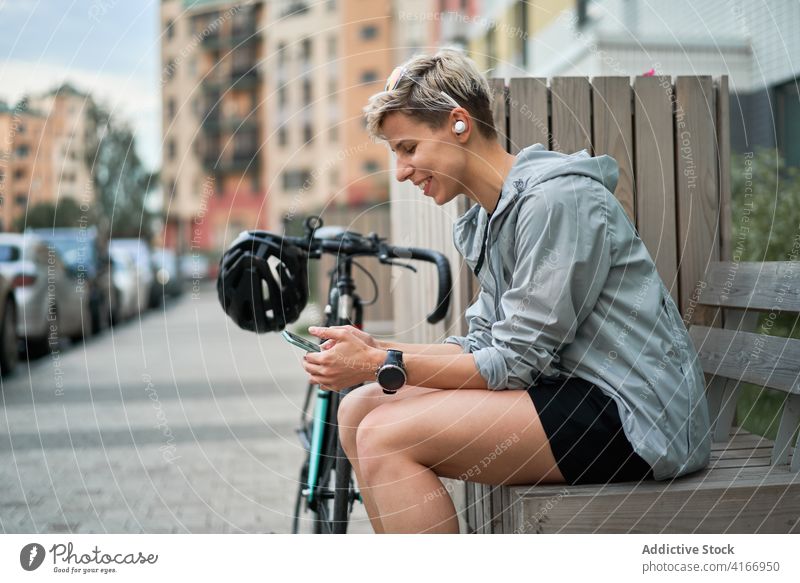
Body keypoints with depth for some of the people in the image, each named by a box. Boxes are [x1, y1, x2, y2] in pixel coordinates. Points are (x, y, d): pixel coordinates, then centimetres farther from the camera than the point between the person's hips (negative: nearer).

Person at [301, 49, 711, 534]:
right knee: (360, 409, 4)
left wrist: (383, 365, -14)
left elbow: (519, 361, -17)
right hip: (573, 395, 10)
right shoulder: (487, 219, 15)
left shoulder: (555, 198, -15)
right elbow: (486, 345, 11)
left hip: (634, 419, -10)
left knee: (386, 435, -20)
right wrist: (377, 350, -1)